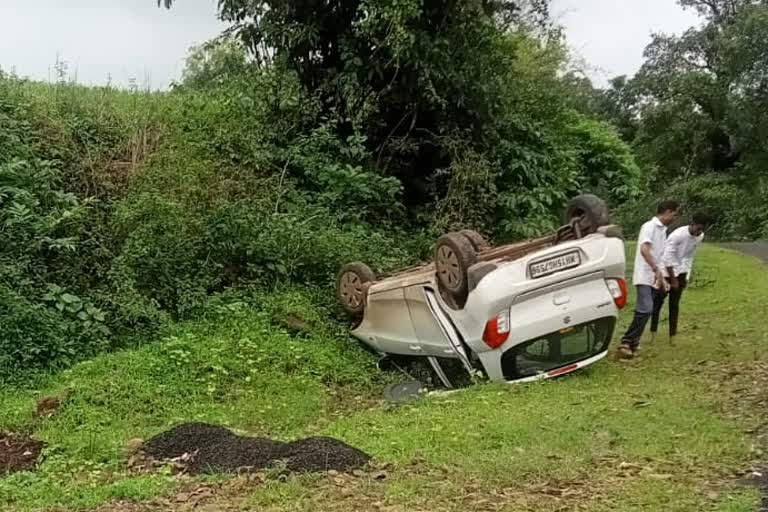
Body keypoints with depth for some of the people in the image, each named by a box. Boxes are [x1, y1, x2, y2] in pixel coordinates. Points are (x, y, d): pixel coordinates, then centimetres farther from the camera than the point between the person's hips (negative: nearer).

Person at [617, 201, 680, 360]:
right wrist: (656, 269, -31)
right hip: (644, 276, -9)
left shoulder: (663, 231, 16)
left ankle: (633, 344, 11)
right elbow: (644, 249, -24)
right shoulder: (650, 226, -10)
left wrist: (662, 278, 23)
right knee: (645, 309, -20)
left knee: (646, 311, 7)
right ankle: (626, 343, -16)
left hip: (653, 278, 9)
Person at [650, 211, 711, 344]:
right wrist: (673, 279, -16)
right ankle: (652, 333, 10)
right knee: (657, 302, 1)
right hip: (665, 271, -5)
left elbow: (689, 256, 9)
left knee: (674, 304, 7)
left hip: (680, 272, 5)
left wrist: (686, 277, 8)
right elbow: (668, 258, -22)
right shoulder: (677, 235, -25)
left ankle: (672, 335, 11)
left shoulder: (699, 237, -5)